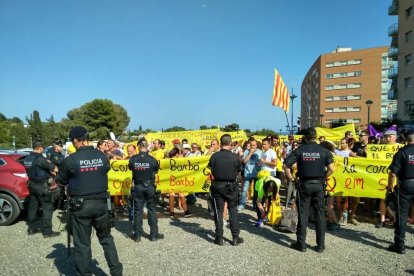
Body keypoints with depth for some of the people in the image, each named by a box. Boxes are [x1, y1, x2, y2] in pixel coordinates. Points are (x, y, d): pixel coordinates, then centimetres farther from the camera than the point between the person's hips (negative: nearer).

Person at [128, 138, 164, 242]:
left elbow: (130, 168, 7)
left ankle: (137, 235, 16)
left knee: (137, 210, 9)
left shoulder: (133, 159, -11)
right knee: (152, 210, 9)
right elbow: (157, 170, 3)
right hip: (150, 187, -1)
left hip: (138, 187, 1)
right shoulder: (152, 159, -12)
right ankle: (154, 234, 14)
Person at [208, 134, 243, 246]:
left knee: (218, 211, 9)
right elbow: (239, 170, -2)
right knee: (233, 211, 12)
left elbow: (211, 169, -5)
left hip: (217, 186, 0)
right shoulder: (235, 157, -13)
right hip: (231, 186, 0)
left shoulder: (214, 156, -12)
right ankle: (235, 237, 15)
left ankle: (219, 238, 15)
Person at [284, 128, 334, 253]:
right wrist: (323, 177, 9)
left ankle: (301, 244, 12)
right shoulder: (323, 150, -1)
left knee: (303, 213, 5)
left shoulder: (299, 150, -4)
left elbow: (286, 165, -10)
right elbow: (331, 168, -6)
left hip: (304, 184, -1)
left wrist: (290, 178, 2)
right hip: (319, 184, 1)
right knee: (320, 213, 8)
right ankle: (320, 245, 15)